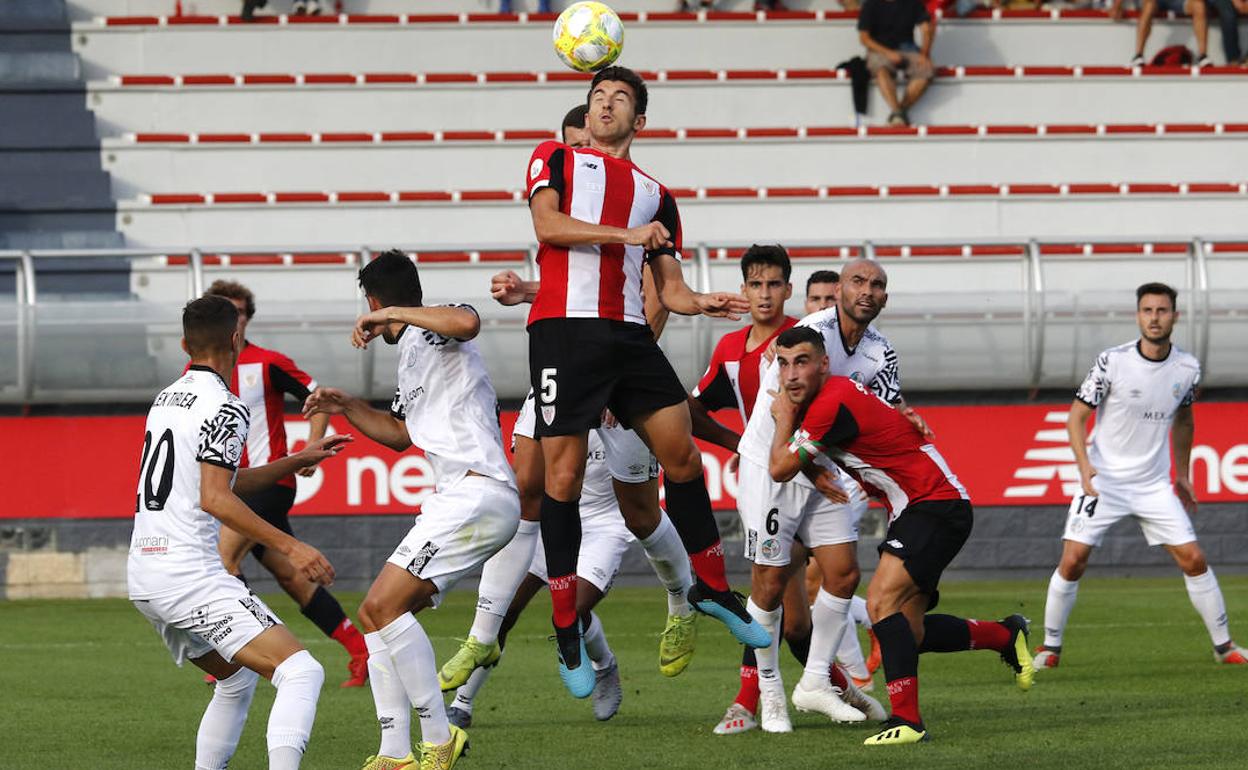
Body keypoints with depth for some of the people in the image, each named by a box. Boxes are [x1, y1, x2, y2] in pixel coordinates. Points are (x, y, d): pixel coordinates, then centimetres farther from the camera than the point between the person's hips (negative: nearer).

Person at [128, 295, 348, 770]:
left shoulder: (168, 398, 18)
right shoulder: (224, 408, -9)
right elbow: (214, 499, -19)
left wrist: (297, 461, 30)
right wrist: (289, 547, -19)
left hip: (143, 577, 9)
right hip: (190, 574, -9)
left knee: (236, 679, 28)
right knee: (301, 672, -17)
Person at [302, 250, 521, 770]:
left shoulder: (436, 331, -3)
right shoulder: (411, 355, 25)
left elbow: (467, 322, -30)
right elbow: (400, 433, 38)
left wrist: (390, 315, -19)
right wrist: (347, 408, 27)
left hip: (477, 491, -10)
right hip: (457, 499, 10)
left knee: (383, 607, -17)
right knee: (377, 615, 8)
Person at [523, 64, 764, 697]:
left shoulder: (654, 195, 23)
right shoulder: (556, 159, 14)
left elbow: (668, 288, 19)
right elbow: (548, 225, -5)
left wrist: (702, 303, -3)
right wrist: (627, 235, -10)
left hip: (629, 333, 4)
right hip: (564, 328, -4)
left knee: (681, 451, -3)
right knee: (564, 472, -6)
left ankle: (711, 587, 14)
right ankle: (565, 628, 1)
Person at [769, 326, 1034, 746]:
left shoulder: (832, 404, -21)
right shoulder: (838, 392, 10)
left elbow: (780, 470, -12)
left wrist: (783, 418, 2)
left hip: (935, 505, -10)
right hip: (913, 510, 10)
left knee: (881, 603, -25)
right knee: (909, 634, 9)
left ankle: (906, 719, -27)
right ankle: (1006, 635, 31)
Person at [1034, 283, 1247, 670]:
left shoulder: (1187, 368, -2)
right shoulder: (1112, 362, -13)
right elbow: (1077, 415, -9)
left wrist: (1183, 474, 18)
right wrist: (1084, 466, -23)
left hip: (1155, 485, 3)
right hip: (1103, 480, -3)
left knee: (1194, 560, -2)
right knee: (1073, 561, -10)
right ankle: (1050, 646, 6)